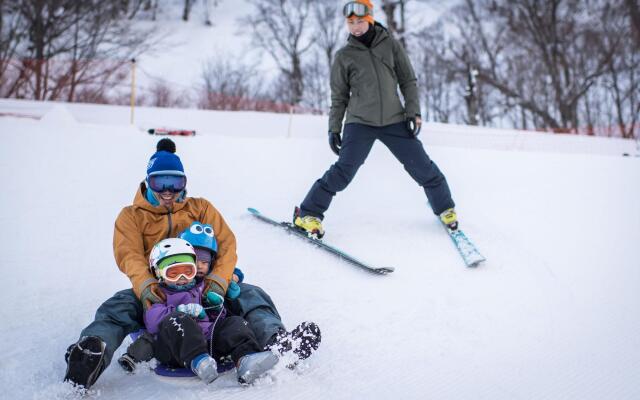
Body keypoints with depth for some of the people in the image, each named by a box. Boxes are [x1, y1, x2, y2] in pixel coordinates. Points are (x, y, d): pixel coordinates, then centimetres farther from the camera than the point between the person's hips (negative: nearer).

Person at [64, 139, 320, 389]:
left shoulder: (201, 208, 18)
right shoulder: (132, 216, 13)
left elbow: (226, 243, 3)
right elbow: (129, 254, -7)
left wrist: (219, 280, -20)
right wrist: (145, 285, -31)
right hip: (156, 291, -2)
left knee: (250, 295, -23)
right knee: (117, 307, -32)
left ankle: (277, 340, -46)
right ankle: (92, 353, -59)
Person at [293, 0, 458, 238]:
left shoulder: (390, 45, 5)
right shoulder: (344, 56, 3)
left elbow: (408, 80, 8)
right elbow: (339, 97, 9)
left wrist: (413, 112, -2)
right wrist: (334, 128, 4)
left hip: (394, 121, 2)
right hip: (360, 122, -2)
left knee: (422, 167, 2)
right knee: (345, 170, -18)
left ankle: (444, 208, 25)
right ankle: (308, 214, -8)